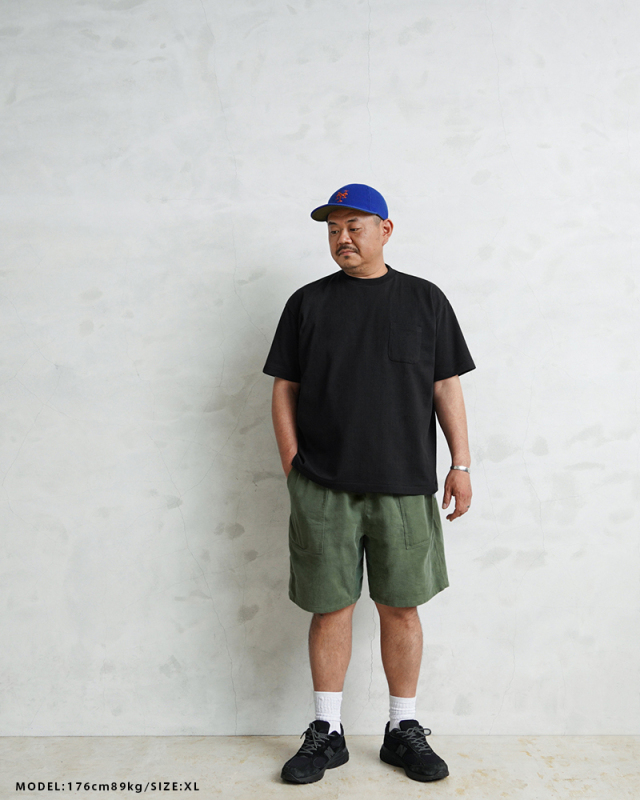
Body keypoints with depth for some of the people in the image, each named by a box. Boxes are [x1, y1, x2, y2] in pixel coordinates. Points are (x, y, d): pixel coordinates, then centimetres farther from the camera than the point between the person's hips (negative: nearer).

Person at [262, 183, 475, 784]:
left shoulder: (425, 300, 8)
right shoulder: (307, 303, 8)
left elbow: (446, 387, 8)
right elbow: (284, 390, 7)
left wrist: (461, 464, 2)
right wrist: (293, 466, 0)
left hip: (404, 486, 1)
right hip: (322, 487, 0)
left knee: (401, 607, 8)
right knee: (331, 606, 6)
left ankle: (403, 730, 25)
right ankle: (325, 733, 22)